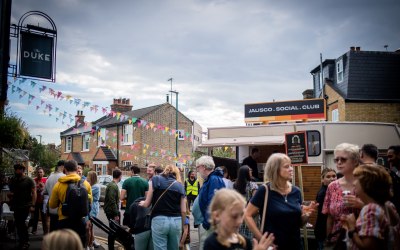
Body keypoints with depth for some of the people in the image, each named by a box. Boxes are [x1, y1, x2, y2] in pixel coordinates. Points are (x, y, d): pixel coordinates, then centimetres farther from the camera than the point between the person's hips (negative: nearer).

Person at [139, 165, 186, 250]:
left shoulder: (156, 179, 5)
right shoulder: (180, 185, 12)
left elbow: (147, 204, 4)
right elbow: (183, 211, 7)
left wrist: (142, 203, 27)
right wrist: (182, 225, 21)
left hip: (159, 220, -3)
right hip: (176, 221, 3)